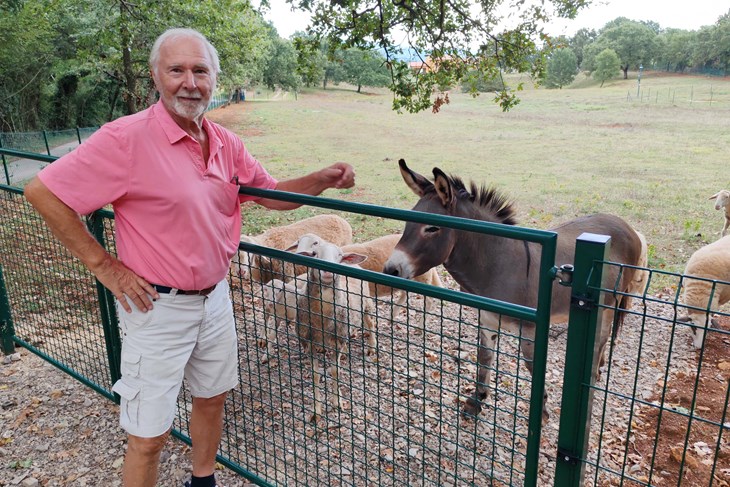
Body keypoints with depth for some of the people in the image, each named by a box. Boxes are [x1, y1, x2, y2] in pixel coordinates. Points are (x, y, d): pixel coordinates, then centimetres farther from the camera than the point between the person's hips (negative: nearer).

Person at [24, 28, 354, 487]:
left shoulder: (226, 143, 1)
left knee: (212, 397, 24)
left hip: (215, 298, 7)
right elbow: (43, 191, -15)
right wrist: (104, 264, -14)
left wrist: (323, 179, -7)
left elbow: (272, 194, 10)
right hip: (157, 306, -6)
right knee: (150, 436, 6)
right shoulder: (127, 138, -18)